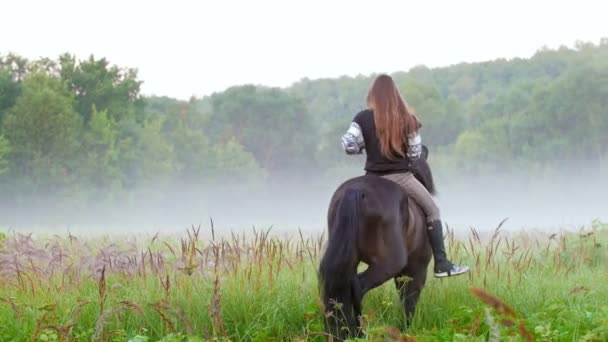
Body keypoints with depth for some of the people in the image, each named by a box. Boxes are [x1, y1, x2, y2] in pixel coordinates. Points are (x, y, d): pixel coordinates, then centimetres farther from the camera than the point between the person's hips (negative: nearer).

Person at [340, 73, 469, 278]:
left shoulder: (363, 118, -4)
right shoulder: (407, 119, -2)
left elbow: (348, 145, -10)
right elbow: (416, 153, 1)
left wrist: (364, 147, 10)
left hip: (373, 178, 1)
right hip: (400, 176, -1)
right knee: (432, 211, 11)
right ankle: (441, 264, 4)